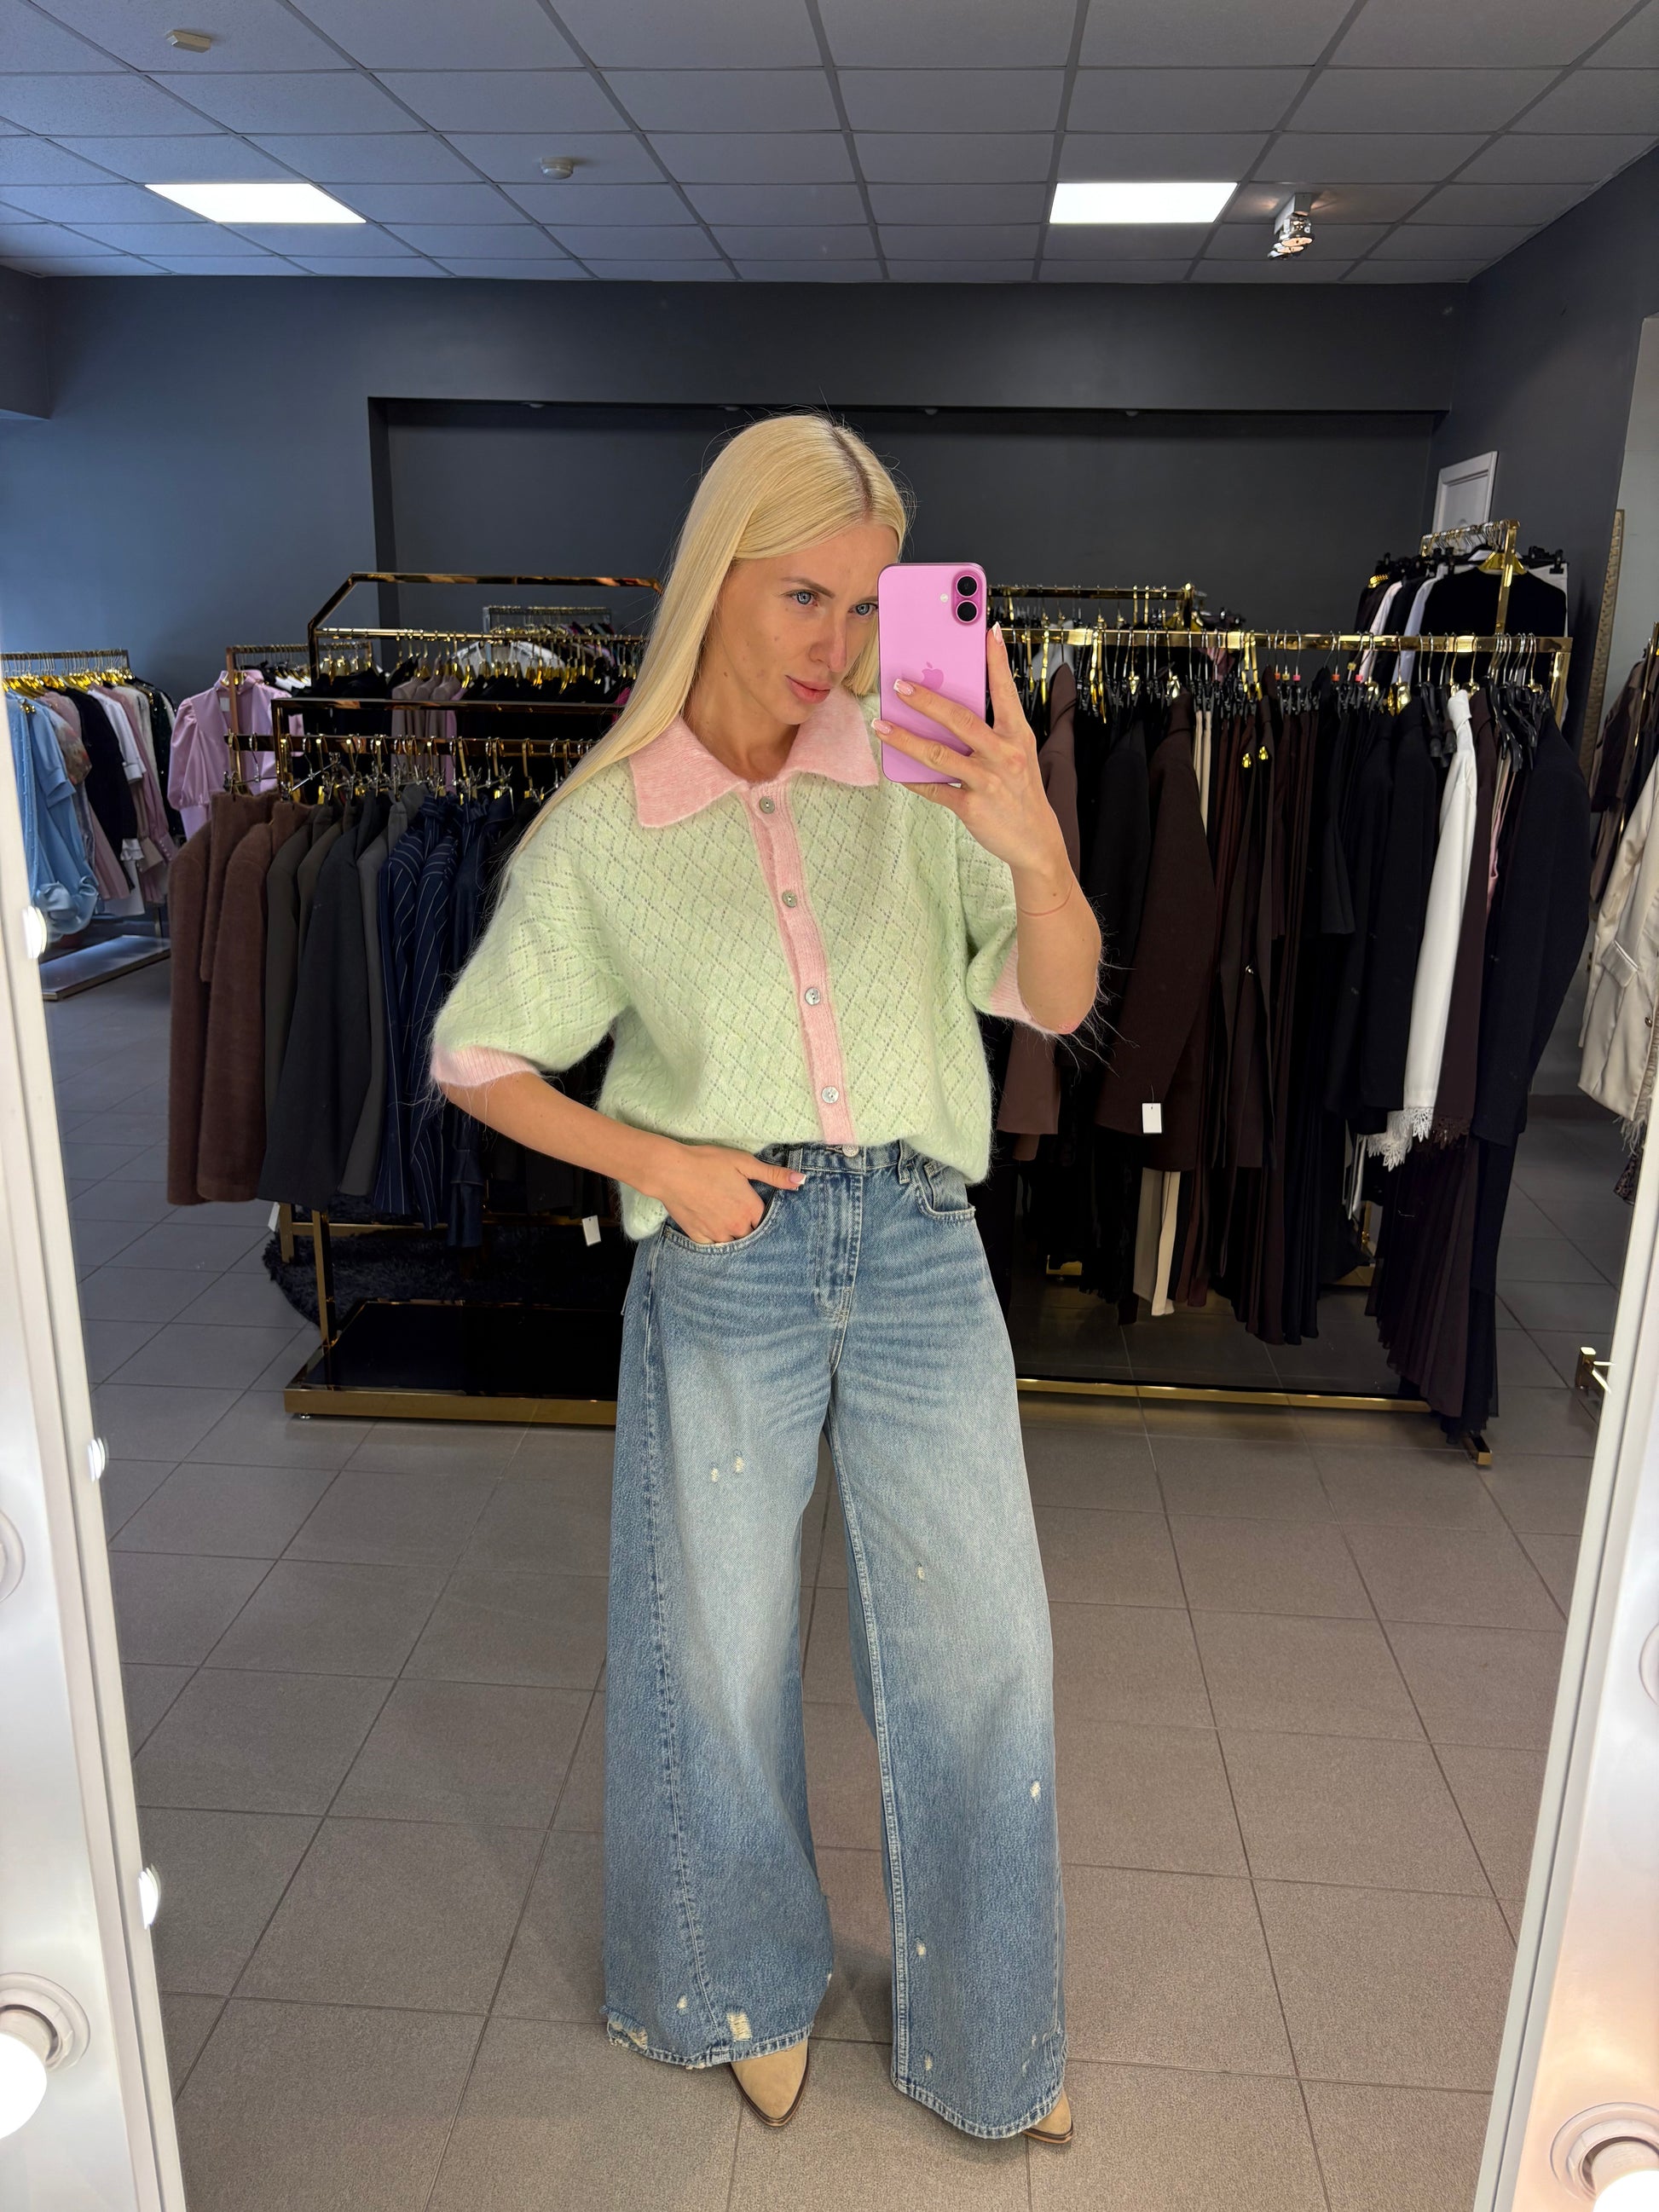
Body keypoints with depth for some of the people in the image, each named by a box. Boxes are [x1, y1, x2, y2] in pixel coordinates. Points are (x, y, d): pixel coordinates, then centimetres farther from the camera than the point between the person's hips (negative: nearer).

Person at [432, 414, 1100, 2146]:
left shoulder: (917, 776, -1)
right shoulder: (602, 826, -3)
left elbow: (1060, 1001, -7)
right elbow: (474, 1062, 5)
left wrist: (1036, 846, -27)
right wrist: (654, 1159, -10)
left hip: (922, 1255, 1)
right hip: (723, 1276, -1)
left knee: (984, 1656, 10)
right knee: (724, 1658, 15)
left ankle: (987, 2028, 38)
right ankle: (756, 1983, 46)